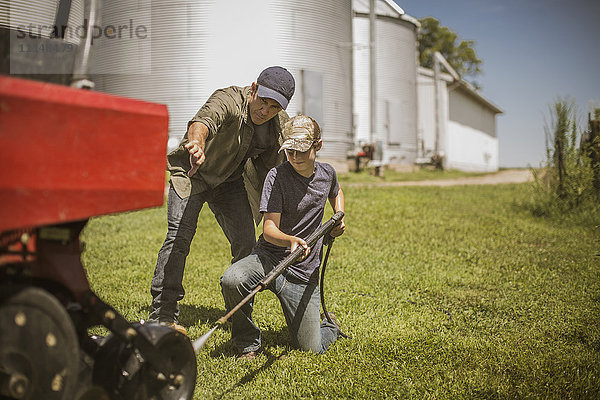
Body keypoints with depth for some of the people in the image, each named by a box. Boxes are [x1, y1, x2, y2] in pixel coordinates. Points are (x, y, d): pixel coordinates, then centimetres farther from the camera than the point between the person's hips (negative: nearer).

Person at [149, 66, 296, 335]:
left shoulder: (282, 125, -10)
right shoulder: (229, 100, -30)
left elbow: (282, 170, 2)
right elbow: (204, 120, -53)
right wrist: (197, 143, -76)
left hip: (231, 181, 5)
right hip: (193, 173, -5)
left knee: (246, 243, -4)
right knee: (179, 235, -20)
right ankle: (163, 314, -11)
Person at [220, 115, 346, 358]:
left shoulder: (327, 173, 3)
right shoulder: (277, 176, -11)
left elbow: (336, 192, 30)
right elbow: (269, 229, -19)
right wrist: (291, 240, -40)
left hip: (304, 273, 2)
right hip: (269, 257, -2)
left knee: (311, 349, -3)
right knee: (231, 281, -36)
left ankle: (329, 324, 35)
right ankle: (247, 344, -9)